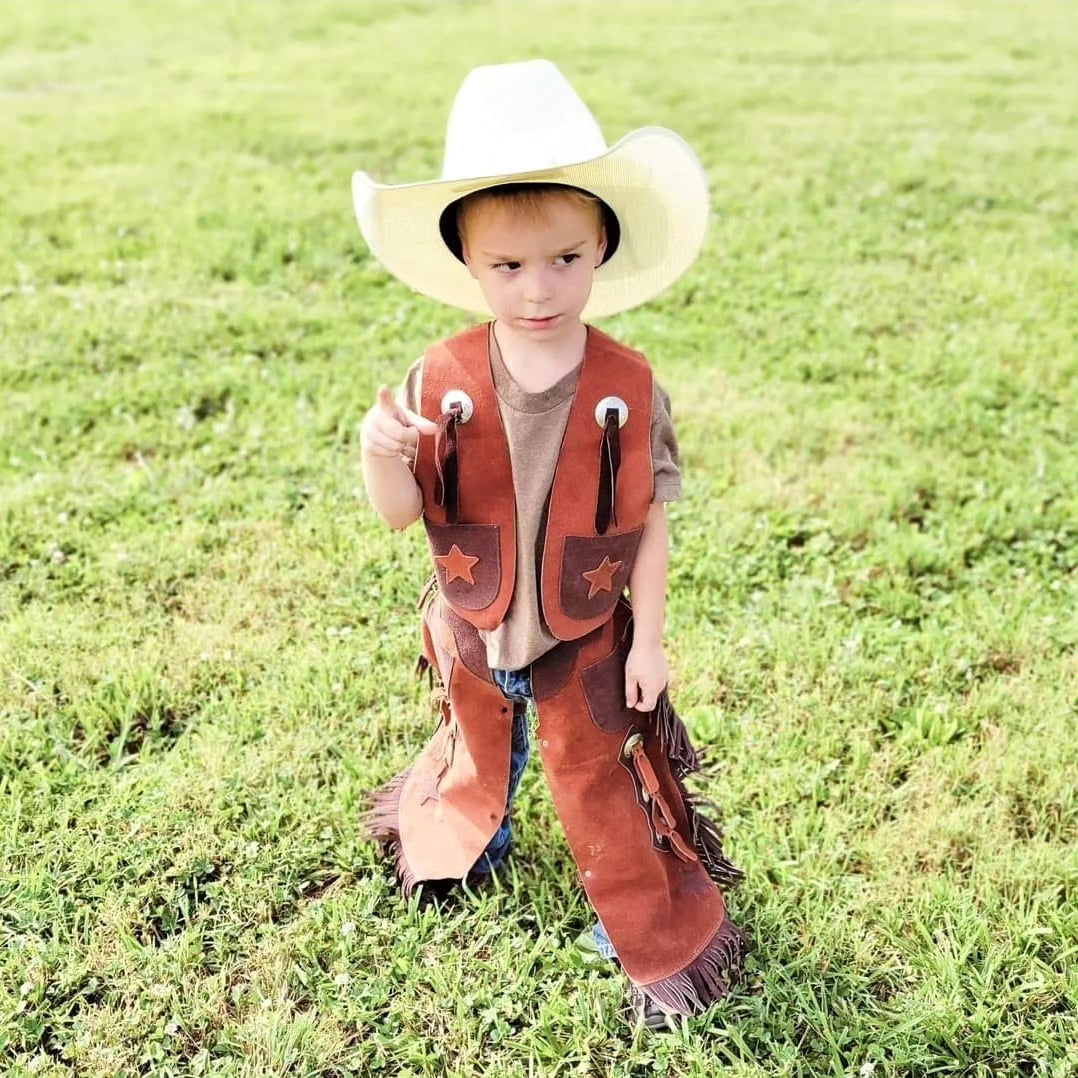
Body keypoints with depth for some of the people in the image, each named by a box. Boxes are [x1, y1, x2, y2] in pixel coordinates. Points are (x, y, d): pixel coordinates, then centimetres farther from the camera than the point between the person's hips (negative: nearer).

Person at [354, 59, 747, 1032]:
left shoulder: (629, 390, -20)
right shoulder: (441, 383, -19)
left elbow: (649, 522, -11)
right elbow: (403, 513, -13)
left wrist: (649, 639, -8)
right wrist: (379, 455, -35)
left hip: (584, 639, -2)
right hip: (473, 633, 2)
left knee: (599, 785, 12)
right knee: (479, 747, 29)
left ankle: (662, 940, 34)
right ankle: (460, 837, 62)